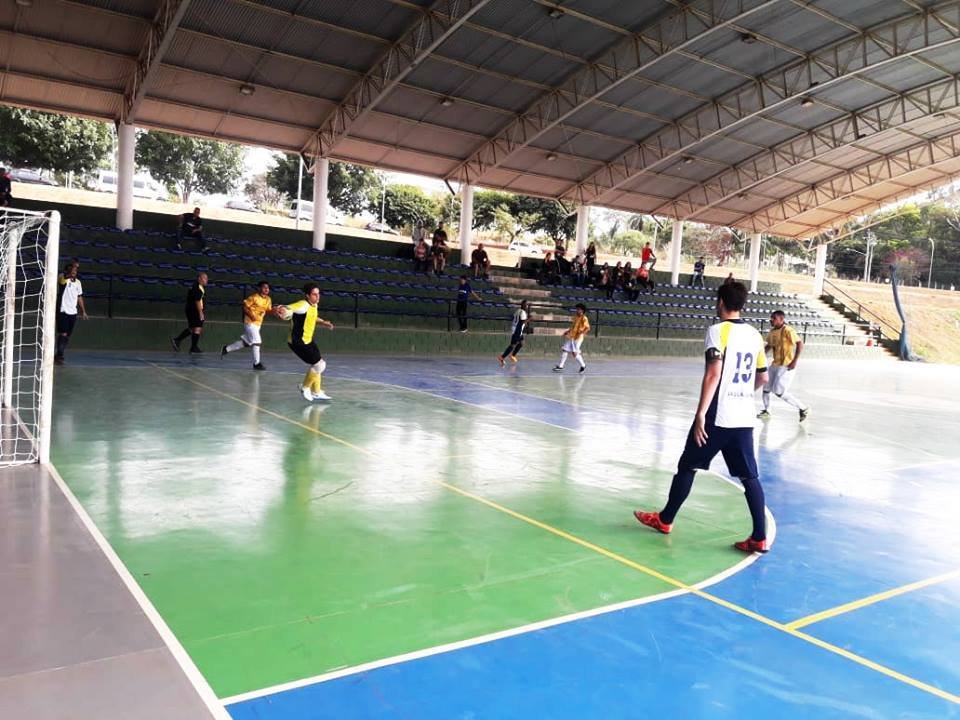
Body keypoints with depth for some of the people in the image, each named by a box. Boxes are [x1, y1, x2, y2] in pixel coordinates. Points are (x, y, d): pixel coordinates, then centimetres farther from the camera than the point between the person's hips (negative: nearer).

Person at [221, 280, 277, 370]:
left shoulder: (268, 299, 6)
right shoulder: (254, 297, -14)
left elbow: (269, 311, 5)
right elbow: (245, 307, -11)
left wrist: (275, 311, -16)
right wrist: (252, 315, -22)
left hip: (258, 324, 8)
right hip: (250, 322, -8)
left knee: (245, 342, 15)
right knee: (256, 342, -11)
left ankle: (226, 349, 30)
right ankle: (257, 363, -3)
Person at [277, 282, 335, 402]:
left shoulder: (314, 305, 4)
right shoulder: (303, 305, -23)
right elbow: (285, 309, -37)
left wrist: (323, 323, 6)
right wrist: (282, 310, -61)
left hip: (308, 340, 10)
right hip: (298, 342, -10)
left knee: (317, 364, 19)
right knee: (319, 364, -9)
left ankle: (316, 392, 35)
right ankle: (305, 388, 12)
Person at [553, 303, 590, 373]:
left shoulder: (584, 319, -13)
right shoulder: (576, 316, 10)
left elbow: (587, 328, -21)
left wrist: (581, 333, -32)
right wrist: (568, 331, 22)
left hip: (577, 338, -8)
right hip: (571, 336, 8)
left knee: (575, 353, -6)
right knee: (564, 350, 4)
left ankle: (583, 365, 15)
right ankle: (560, 366, 10)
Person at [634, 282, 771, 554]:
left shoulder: (718, 331, -10)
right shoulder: (755, 335, 11)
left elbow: (713, 373, -21)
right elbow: (762, 378, 20)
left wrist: (701, 413, -21)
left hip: (717, 416, -6)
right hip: (744, 418, 6)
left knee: (687, 467, 9)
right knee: (749, 476, 8)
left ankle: (665, 519, 22)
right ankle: (759, 538, 7)